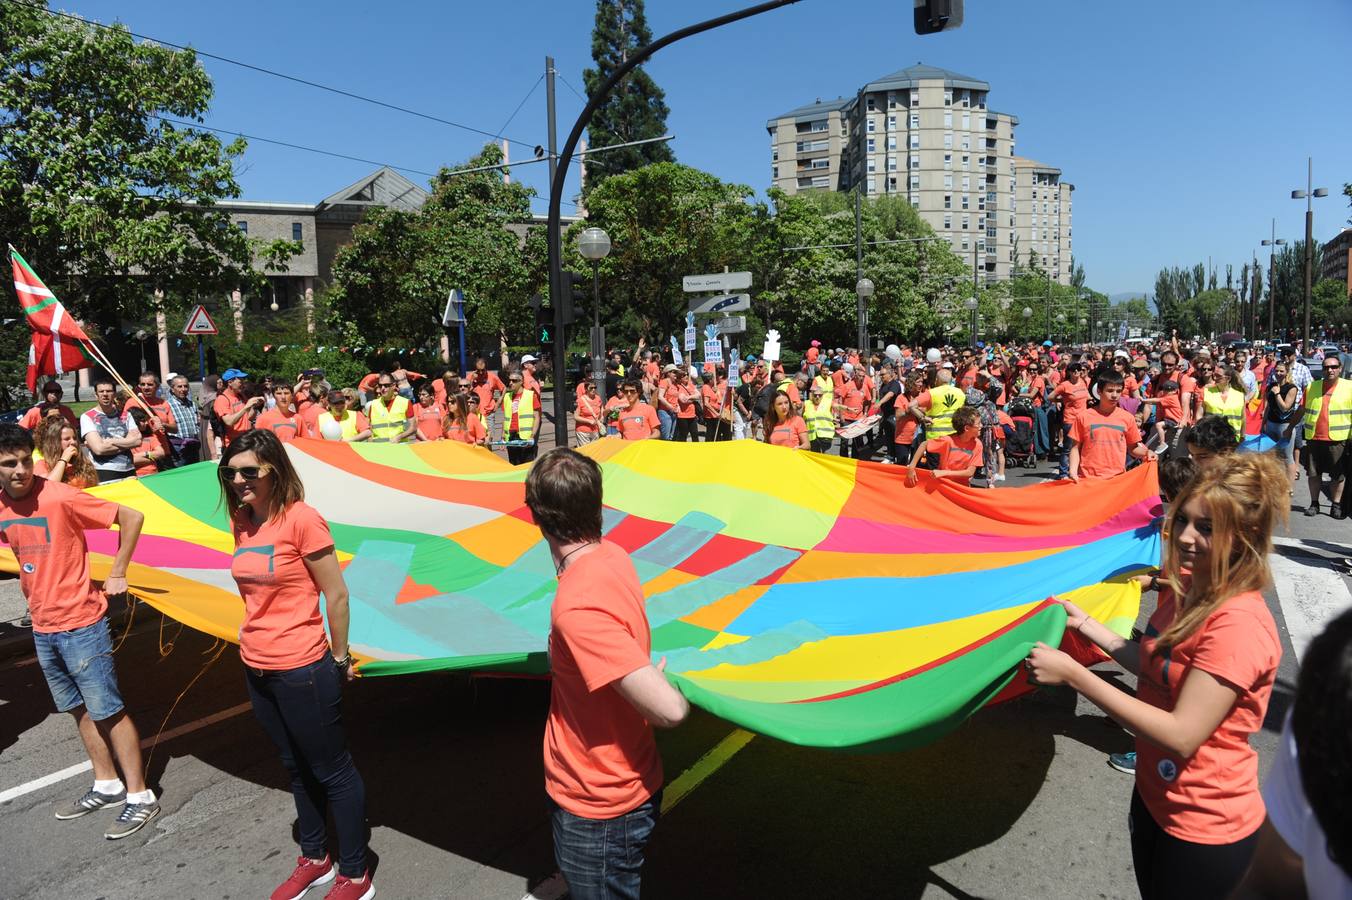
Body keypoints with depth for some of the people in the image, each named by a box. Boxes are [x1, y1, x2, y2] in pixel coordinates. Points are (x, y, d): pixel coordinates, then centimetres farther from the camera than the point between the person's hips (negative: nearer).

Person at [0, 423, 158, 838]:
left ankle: (140, 796, 8)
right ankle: (106, 784, 31)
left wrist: (117, 573, -13)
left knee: (107, 710, -2)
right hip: (42, 625, 7)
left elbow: (132, 517, -19)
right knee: (78, 709, 17)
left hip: (80, 623, -7)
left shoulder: (60, 497, -19)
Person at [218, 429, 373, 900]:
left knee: (332, 772, 7)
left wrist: (339, 658, -7)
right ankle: (314, 859, 40)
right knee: (297, 768, 22)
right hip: (257, 667, 8)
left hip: (301, 670, -7)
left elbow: (336, 594, -14)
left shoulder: (301, 519, -18)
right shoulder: (241, 523, 3)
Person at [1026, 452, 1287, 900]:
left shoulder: (1238, 624, -28)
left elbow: (1181, 736, -30)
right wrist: (1084, 624, 1)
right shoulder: (1183, 585, -3)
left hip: (1204, 831, -7)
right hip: (1154, 797, 7)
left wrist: (1072, 673, -30)